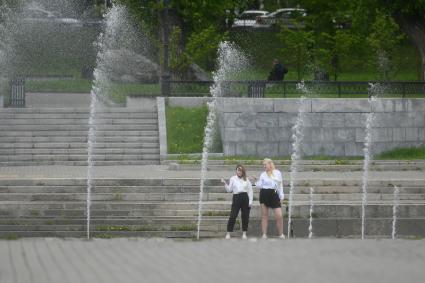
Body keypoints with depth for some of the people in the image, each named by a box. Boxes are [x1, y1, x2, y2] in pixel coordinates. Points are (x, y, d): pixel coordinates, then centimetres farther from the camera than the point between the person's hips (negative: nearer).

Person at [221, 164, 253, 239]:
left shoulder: (246, 180, 10)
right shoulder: (233, 179, 8)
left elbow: (250, 191, 8)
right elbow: (229, 190, 5)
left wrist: (250, 201, 0)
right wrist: (225, 184, -11)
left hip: (245, 198, 2)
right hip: (236, 197, -2)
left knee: (245, 216, 2)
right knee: (233, 216, -8)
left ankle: (244, 233, 11)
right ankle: (228, 233, -6)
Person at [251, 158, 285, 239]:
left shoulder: (277, 173, 8)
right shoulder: (263, 174, 8)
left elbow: (280, 186, 12)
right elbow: (260, 186, 4)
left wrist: (281, 196, 7)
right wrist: (256, 181, -12)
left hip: (274, 195, 0)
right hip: (264, 194, 0)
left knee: (279, 215, -8)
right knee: (264, 216, 3)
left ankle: (281, 234, 3)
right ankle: (264, 234, 6)